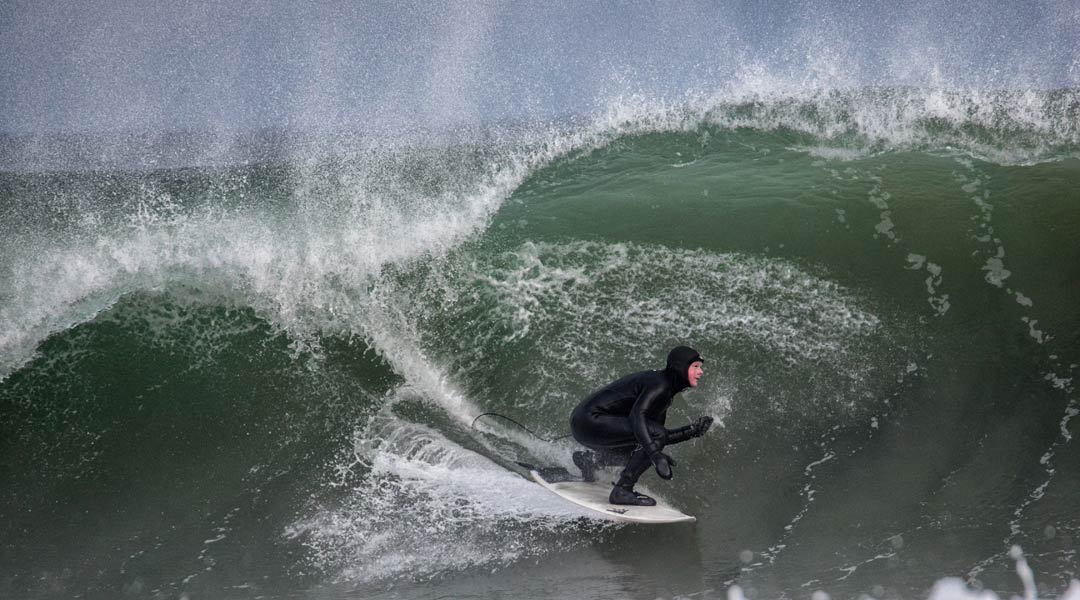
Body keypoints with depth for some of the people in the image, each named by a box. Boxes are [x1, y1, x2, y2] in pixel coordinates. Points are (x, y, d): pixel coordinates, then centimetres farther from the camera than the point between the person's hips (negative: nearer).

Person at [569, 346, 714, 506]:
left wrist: (692, 431, 5)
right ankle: (622, 491, -17)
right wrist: (655, 454, -38)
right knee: (655, 434, -20)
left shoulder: (666, 390, 15)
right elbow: (637, 415, -31)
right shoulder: (659, 384, -15)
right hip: (591, 420, -10)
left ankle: (588, 459, 24)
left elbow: (655, 437, 15)